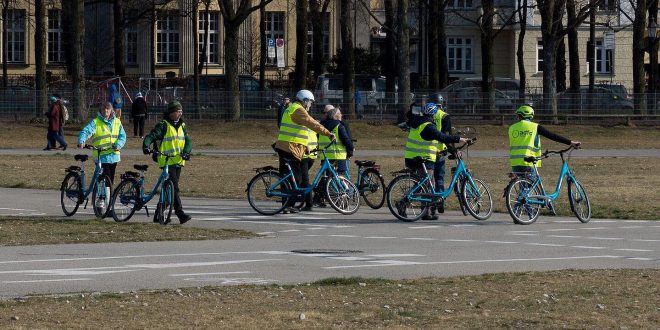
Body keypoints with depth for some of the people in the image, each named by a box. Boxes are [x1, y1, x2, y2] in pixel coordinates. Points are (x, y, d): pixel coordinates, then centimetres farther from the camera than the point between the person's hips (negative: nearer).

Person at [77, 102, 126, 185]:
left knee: (111, 180, 13)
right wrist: (81, 141, -36)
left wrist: (118, 145, -15)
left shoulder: (117, 122, 10)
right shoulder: (95, 122, -3)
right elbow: (86, 131, -16)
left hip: (114, 155, 5)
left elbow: (122, 136, 6)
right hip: (102, 157, -5)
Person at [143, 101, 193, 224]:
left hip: (178, 162, 7)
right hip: (167, 162, -7)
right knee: (174, 188, -14)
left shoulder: (182, 126, 14)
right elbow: (151, 136, -11)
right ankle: (181, 214, -19)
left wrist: (186, 152, -12)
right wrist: (146, 146, -31)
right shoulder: (163, 126, -5)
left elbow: (188, 141, 8)